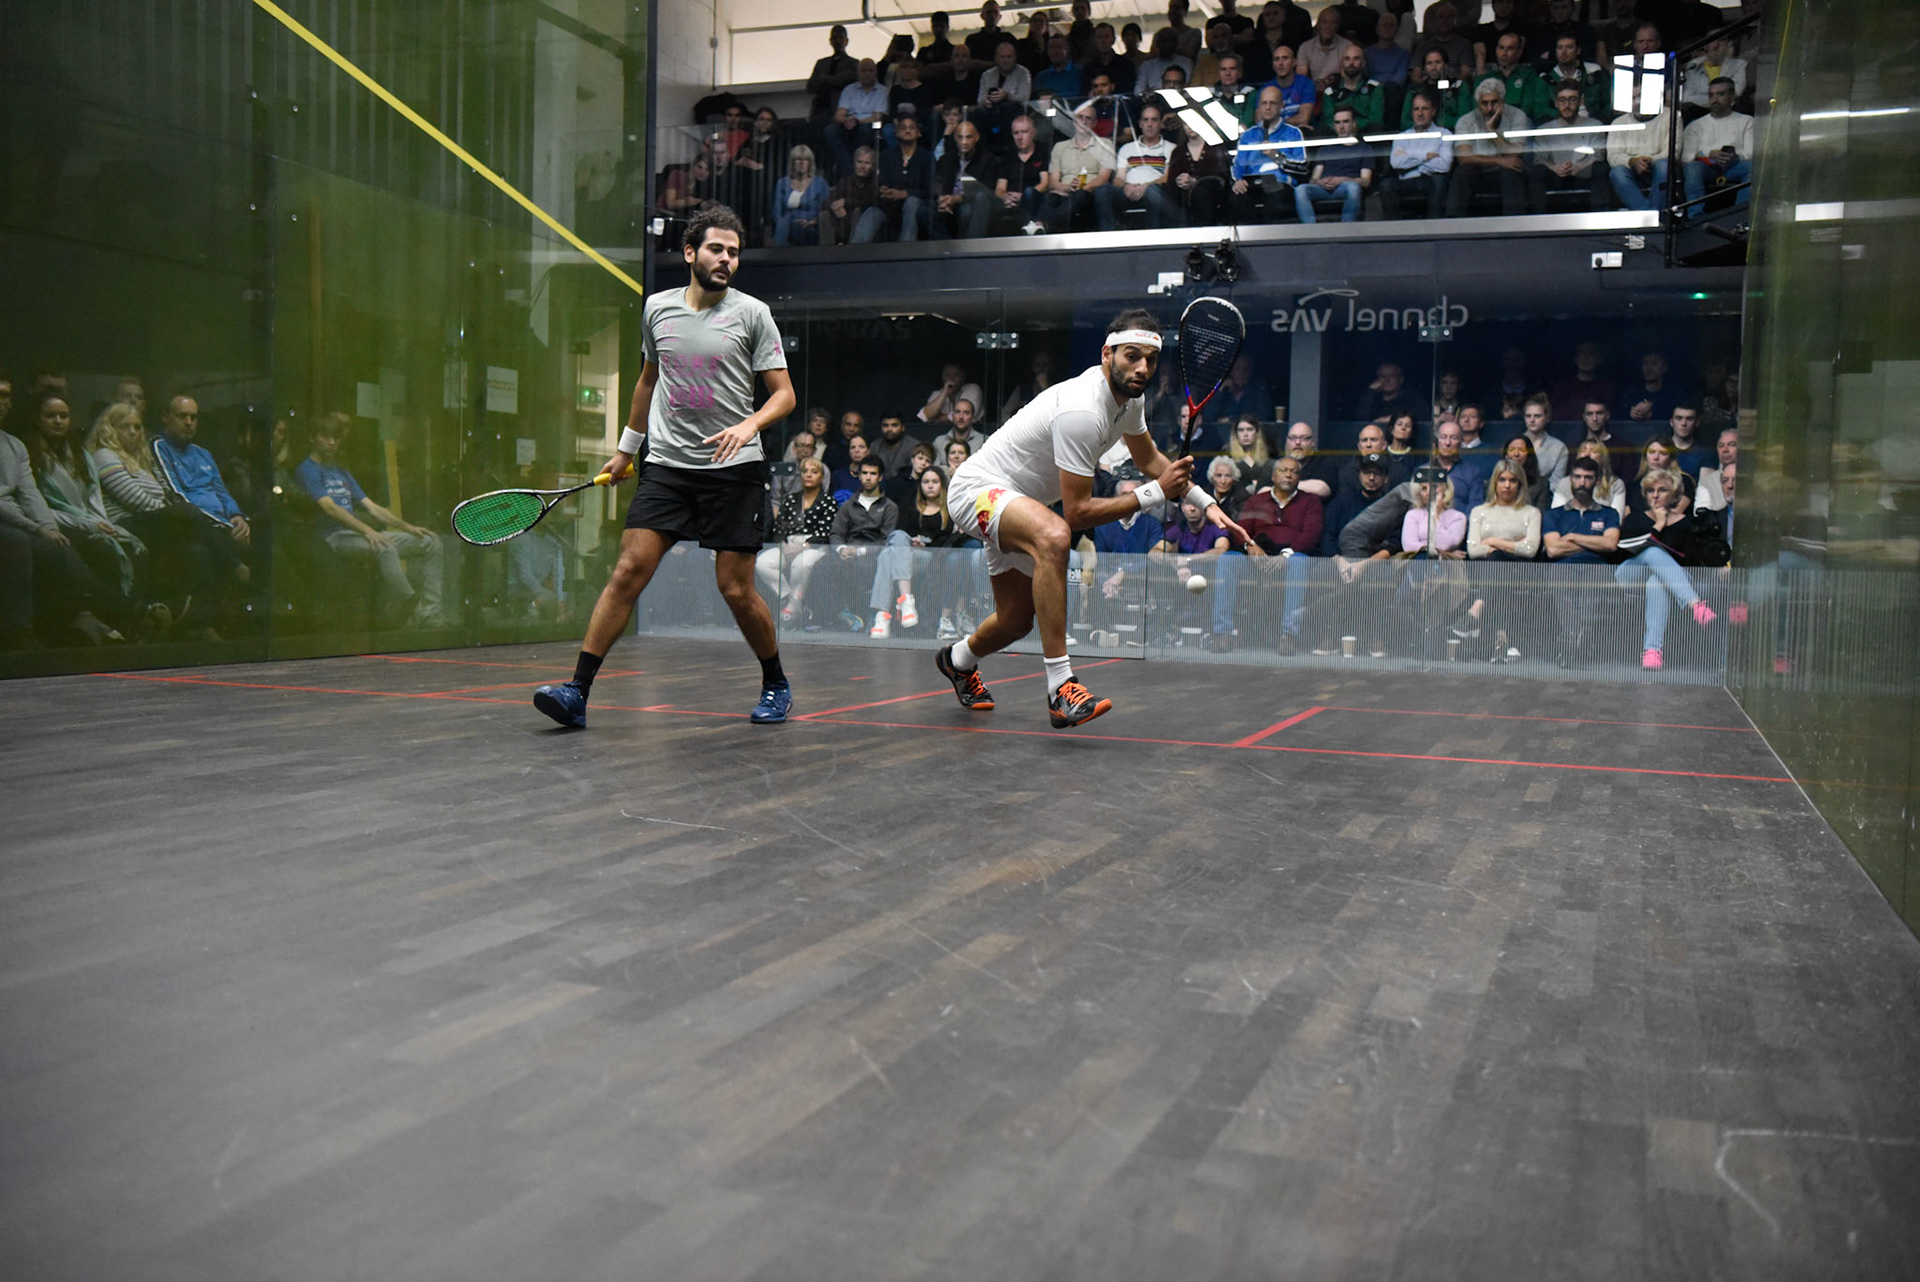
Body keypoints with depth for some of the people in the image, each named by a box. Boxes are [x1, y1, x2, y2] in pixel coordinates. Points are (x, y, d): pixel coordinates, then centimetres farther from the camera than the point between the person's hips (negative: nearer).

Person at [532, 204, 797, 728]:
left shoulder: (752, 313, -1)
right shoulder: (657, 308, 10)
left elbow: (783, 393, -2)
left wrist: (749, 425, -21)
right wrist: (626, 448, 28)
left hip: (734, 469, -3)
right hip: (666, 465, 3)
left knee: (736, 590, -2)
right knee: (628, 571, -8)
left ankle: (775, 685, 21)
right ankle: (577, 691, -7)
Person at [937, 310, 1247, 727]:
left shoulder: (1126, 396, -1)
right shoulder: (1082, 411, -31)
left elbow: (1149, 458, 18)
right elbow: (1076, 512, -29)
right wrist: (1154, 493, -28)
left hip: (1013, 501, 10)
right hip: (977, 488, -10)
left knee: (1017, 621, 18)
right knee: (1053, 536, -41)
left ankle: (958, 659, 53)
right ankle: (1060, 686, -40)